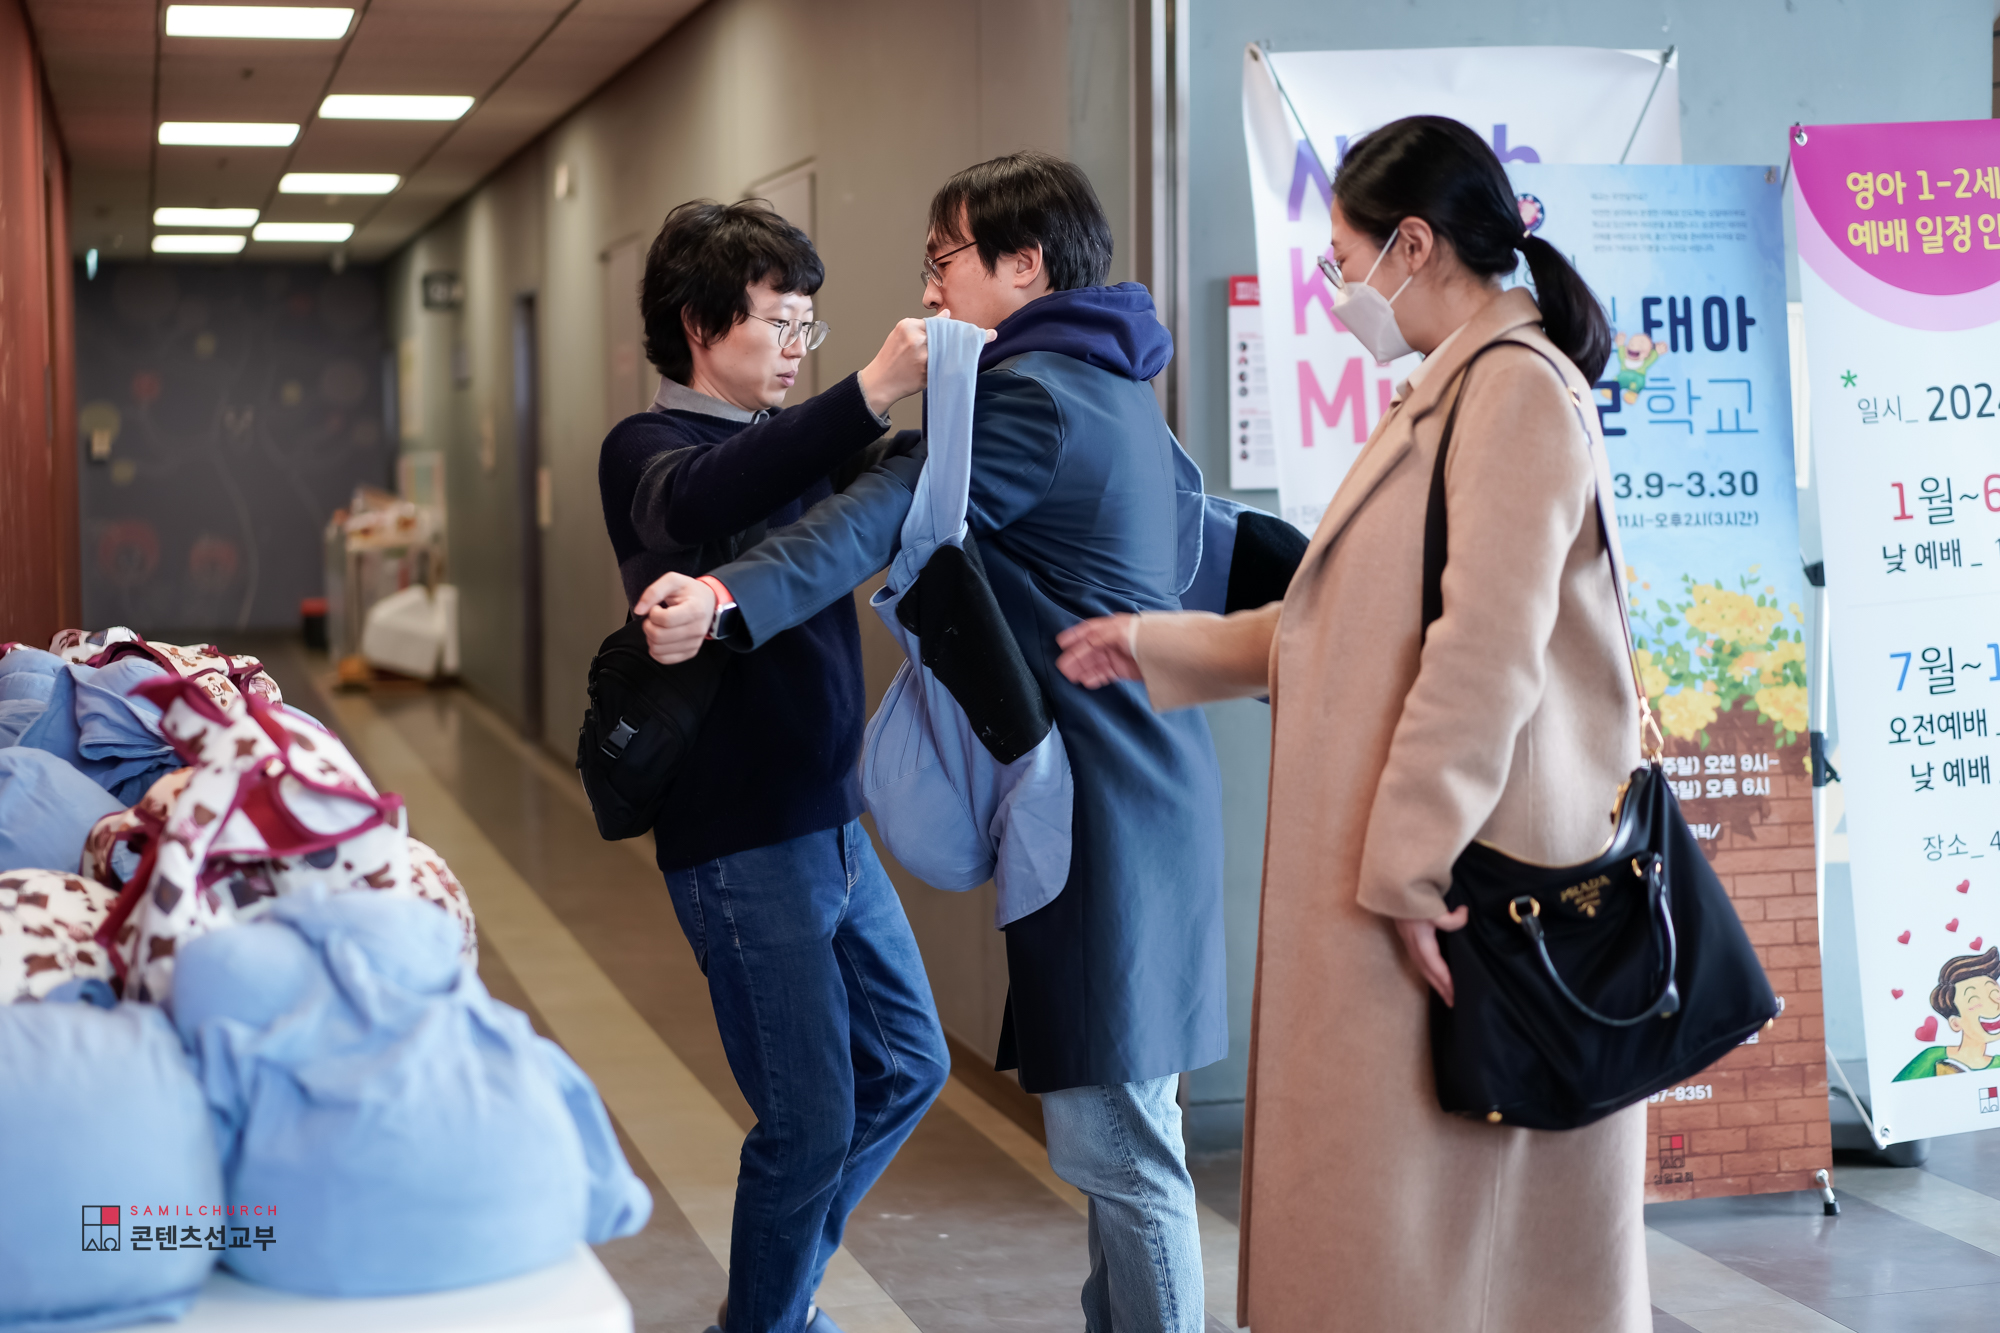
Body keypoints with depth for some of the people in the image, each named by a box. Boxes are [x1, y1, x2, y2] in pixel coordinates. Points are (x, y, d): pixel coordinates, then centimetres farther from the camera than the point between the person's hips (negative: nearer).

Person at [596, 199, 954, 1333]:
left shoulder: (795, 443, 14)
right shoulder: (647, 449, -8)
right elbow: (703, 499, -31)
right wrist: (872, 389, -40)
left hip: (833, 817, 8)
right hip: (739, 840, -8)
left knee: (908, 1066, 16)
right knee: (811, 1118, -5)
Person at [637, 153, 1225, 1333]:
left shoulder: (1034, 395, -13)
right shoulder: (1111, 384, 17)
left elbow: (882, 520, -27)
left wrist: (729, 601, -38)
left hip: (1104, 802, -10)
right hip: (1140, 783, 10)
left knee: (1115, 1136, -6)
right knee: (1121, 1123, 16)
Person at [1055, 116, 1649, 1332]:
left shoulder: (1516, 389, -13)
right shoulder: (1446, 399, 18)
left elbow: (1486, 652, -22)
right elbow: (1345, 628, 24)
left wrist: (1413, 866, -23)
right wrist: (1157, 648, 27)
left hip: (1480, 876, -10)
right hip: (1415, 868, 10)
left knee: (1447, 1205, -4)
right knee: (1386, 1195, 13)